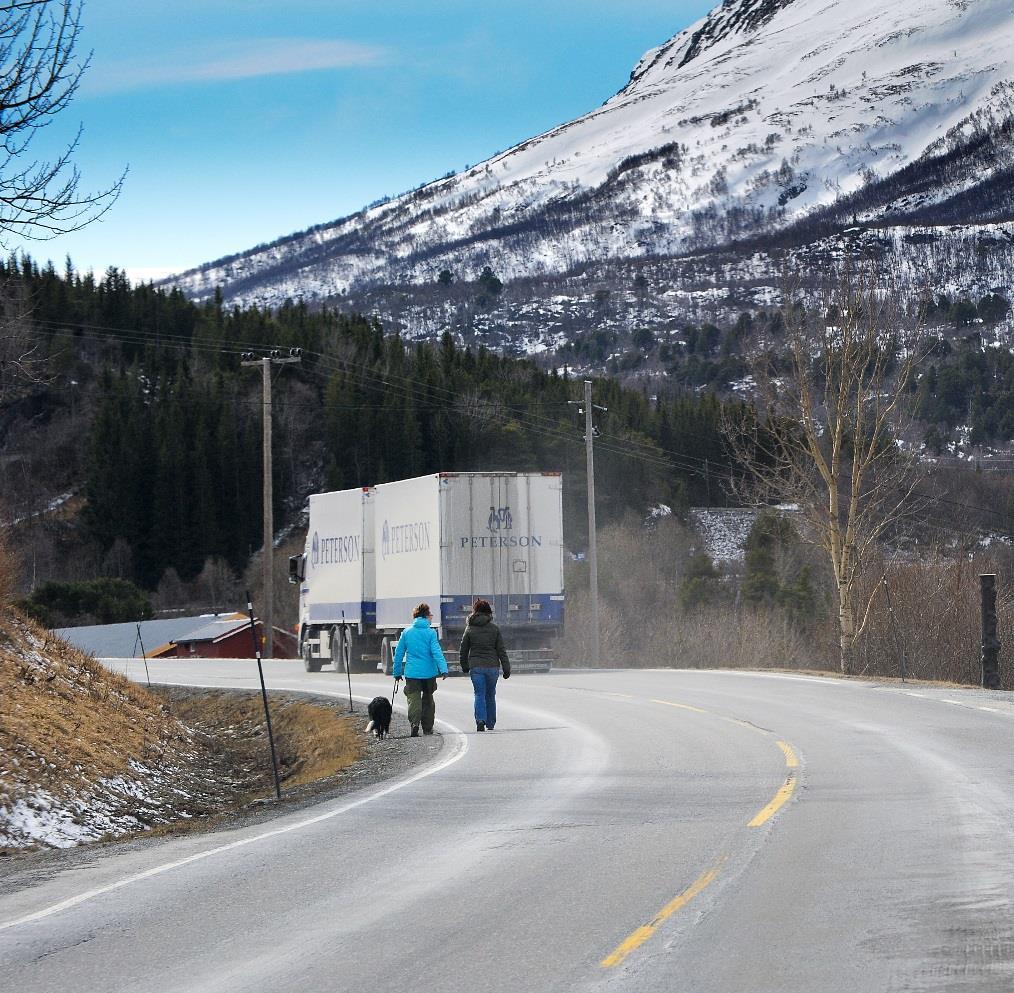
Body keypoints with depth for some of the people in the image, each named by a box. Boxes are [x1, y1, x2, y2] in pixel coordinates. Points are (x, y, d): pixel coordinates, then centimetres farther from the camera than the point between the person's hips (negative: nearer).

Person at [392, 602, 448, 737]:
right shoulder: (430, 632, -3)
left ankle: (414, 723, -30)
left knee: (414, 699, -5)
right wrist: (443, 670, -19)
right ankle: (427, 728, 22)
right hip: (429, 672, 0)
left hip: (412, 672, 0)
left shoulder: (406, 632, 4)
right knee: (428, 699, 16)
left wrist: (397, 673, 16)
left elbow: (398, 653, 8)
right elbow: (436, 652, -13)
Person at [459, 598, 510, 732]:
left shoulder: (470, 629, 1)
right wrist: (506, 669, 4)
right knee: (490, 695, 13)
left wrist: (465, 667, 20)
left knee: (479, 694, 0)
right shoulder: (494, 628, 0)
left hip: (476, 667, -1)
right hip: (492, 666, 1)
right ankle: (490, 724, 20)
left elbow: (463, 651, 7)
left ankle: (480, 720, -21)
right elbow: (501, 650, 1)